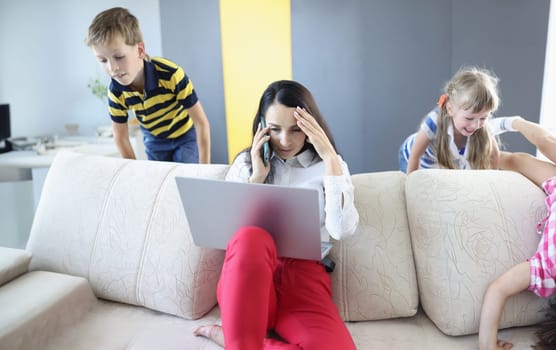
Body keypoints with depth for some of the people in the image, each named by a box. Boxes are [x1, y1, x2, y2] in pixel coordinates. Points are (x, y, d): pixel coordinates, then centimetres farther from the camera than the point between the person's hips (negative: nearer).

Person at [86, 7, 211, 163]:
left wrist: (204, 168, -26)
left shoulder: (171, 75, -34)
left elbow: (201, 122, -27)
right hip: (154, 141, 3)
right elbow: (121, 137, -7)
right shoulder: (116, 92, -22)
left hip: (186, 136, -3)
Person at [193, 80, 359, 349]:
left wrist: (330, 157, -8)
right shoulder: (245, 163, 14)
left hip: (304, 277, 1)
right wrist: (257, 177, -3)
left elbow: (341, 230, -7)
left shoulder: (328, 166, 11)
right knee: (250, 236, -37)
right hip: (250, 280, 0)